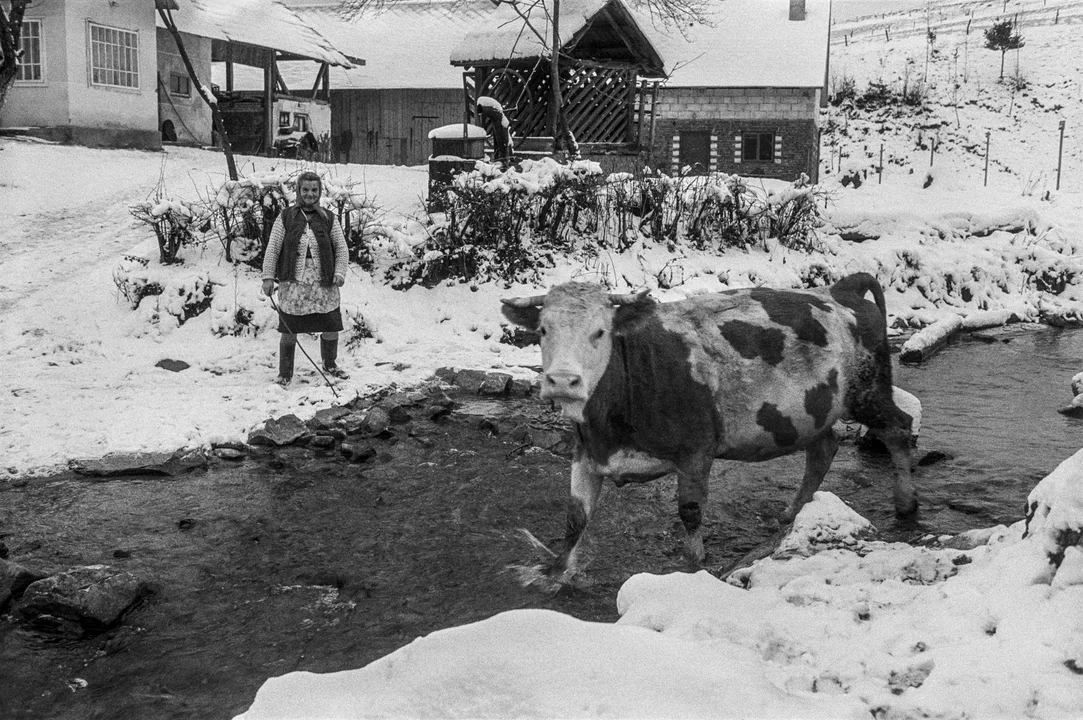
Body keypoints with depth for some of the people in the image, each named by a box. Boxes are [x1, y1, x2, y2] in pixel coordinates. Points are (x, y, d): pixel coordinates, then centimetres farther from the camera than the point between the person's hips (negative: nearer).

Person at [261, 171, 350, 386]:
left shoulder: (328, 219, 7)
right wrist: (268, 276, -3)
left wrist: (340, 272, -5)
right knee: (289, 330, 3)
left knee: (331, 328, 7)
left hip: (324, 285, 2)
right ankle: (285, 374, 19)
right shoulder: (286, 217, 2)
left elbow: (342, 249, 9)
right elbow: (272, 248, 3)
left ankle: (330, 365, 32)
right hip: (293, 284, -2)